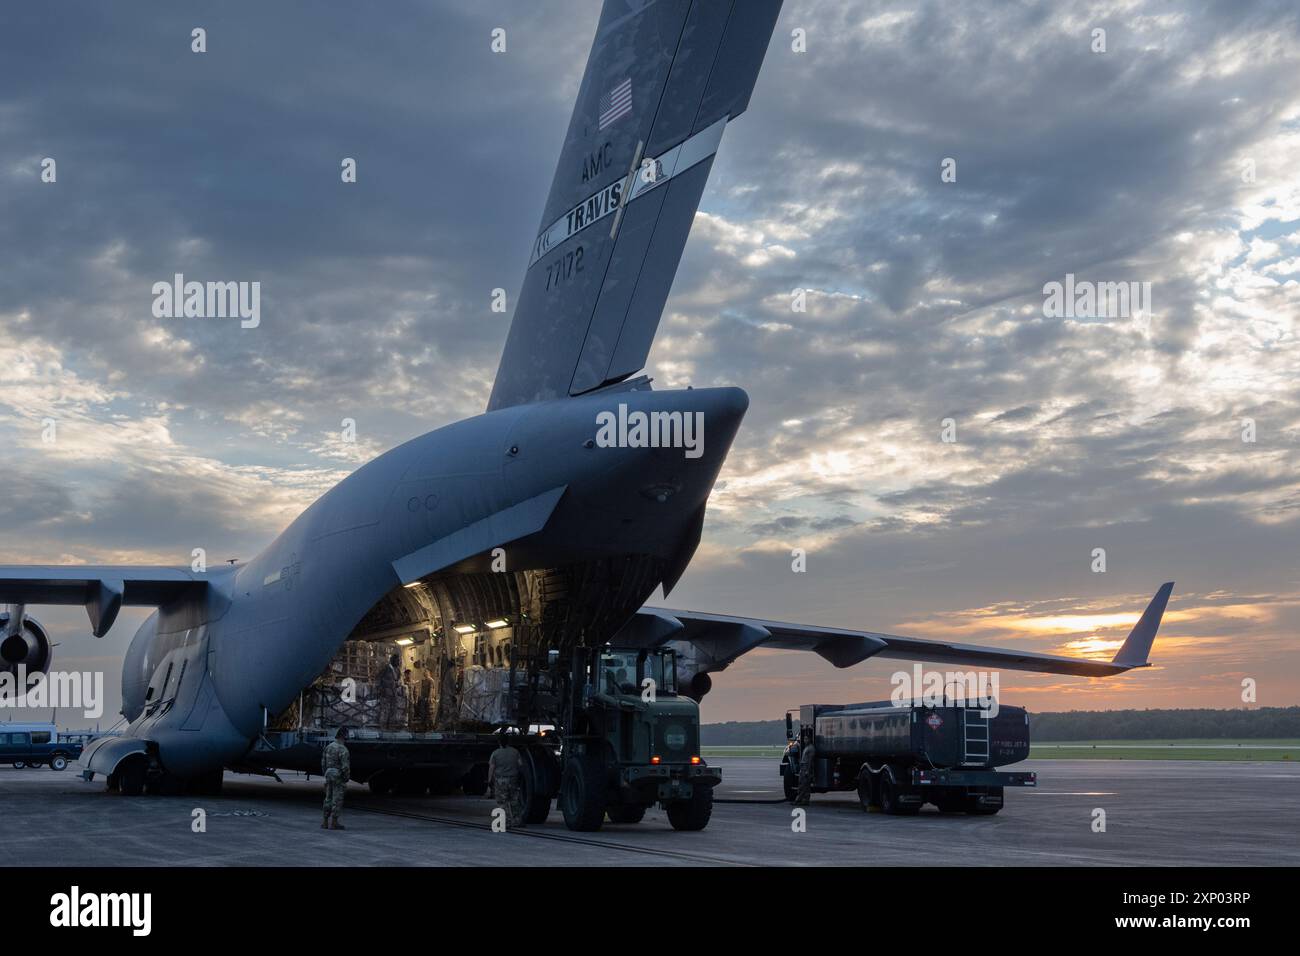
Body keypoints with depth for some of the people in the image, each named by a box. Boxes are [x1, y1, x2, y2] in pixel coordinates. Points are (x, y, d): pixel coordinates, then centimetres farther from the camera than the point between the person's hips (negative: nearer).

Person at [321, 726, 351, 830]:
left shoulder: (328, 747, 8)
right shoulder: (343, 749, -17)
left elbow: (323, 763, 12)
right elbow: (345, 766, -20)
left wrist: (326, 775, 19)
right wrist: (347, 778, -7)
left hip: (329, 775, 8)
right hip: (339, 777, -8)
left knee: (328, 799, 12)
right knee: (337, 800, -3)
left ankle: (325, 822, 14)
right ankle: (334, 823, -2)